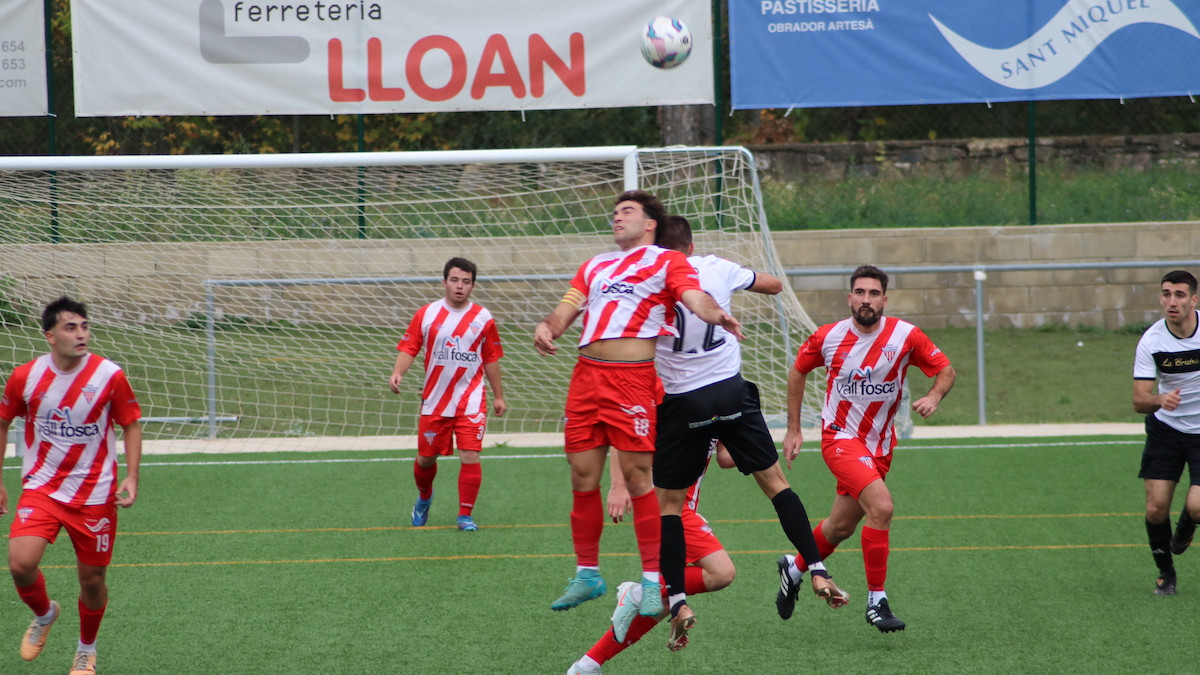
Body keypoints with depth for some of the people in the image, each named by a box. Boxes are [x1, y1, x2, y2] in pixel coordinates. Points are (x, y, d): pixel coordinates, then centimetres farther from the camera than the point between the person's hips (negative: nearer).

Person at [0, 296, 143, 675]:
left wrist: (131, 478, -10)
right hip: (41, 487, 0)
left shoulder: (109, 376, -11)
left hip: (95, 494, 0)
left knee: (92, 579, 6)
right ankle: (44, 615, 14)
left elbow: (131, 424, 2)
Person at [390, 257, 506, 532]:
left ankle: (465, 515, -2)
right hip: (434, 401, 1)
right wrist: (397, 373, -20)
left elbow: (491, 359, 10)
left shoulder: (483, 318, 2)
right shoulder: (426, 315, 0)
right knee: (426, 458, 9)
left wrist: (499, 396, 12)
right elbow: (408, 348, -1)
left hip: (471, 401, -1)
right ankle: (424, 498, 40)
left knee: (470, 456, -13)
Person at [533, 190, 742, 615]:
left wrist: (717, 316, -33)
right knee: (583, 476, 7)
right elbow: (566, 310, 20)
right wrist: (547, 326, -4)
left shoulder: (667, 262, 7)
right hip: (587, 374, 6)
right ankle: (587, 575, 20)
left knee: (637, 477, -8)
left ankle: (653, 580, -2)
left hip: (633, 376, -6)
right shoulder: (595, 266, 26)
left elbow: (696, 297, -10)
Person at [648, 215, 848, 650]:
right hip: (731, 392, 2)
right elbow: (773, 285, 20)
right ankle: (817, 572, 4)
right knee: (774, 481, 11)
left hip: (681, 401, -2)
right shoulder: (717, 268, 3)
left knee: (668, 501, 7)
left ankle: (678, 601, -4)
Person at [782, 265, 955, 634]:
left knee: (841, 527, 14)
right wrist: (793, 429, 8)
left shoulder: (906, 336, -9)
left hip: (880, 444, 4)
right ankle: (876, 601, -15)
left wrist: (933, 396, -20)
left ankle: (794, 568, 44)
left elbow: (946, 370, 2)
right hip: (841, 438, -4)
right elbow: (798, 372, 9)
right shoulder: (828, 337, -9)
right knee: (881, 506, -25)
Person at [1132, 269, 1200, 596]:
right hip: (1165, 430, 1)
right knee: (1156, 508, -7)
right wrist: (1160, 400, -38)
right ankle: (1165, 573, 18)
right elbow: (1139, 401, -17)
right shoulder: (1151, 342, -14)